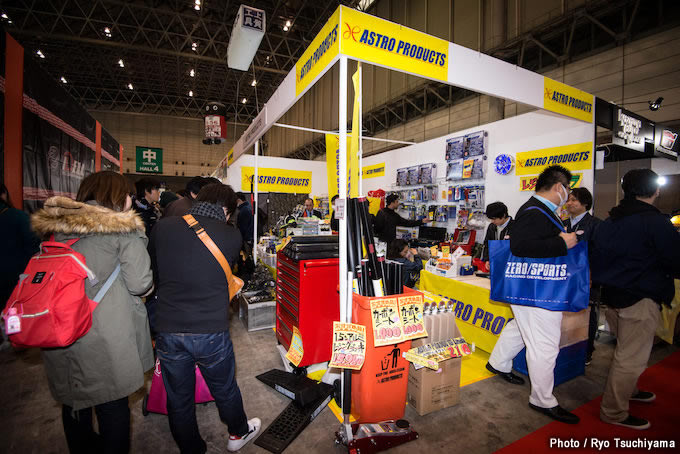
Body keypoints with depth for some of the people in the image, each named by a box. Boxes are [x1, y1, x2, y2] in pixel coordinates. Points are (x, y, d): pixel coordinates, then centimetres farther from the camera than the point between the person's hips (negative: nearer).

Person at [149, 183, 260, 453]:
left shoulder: (162, 227, -3)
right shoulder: (231, 235, -9)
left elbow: (154, 274, 10)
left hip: (168, 331, 2)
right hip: (212, 332, -1)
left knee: (178, 400, 22)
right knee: (225, 390, 24)